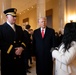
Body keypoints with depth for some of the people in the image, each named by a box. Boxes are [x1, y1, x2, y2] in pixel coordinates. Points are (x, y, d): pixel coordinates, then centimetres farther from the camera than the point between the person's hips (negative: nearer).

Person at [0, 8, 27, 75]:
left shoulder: (19, 28, 16)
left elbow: (24, 40, 12)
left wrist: (21, 48, -8)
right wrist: (13, 51, -17)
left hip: (20, 57, 5)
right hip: (8, 58, -5)